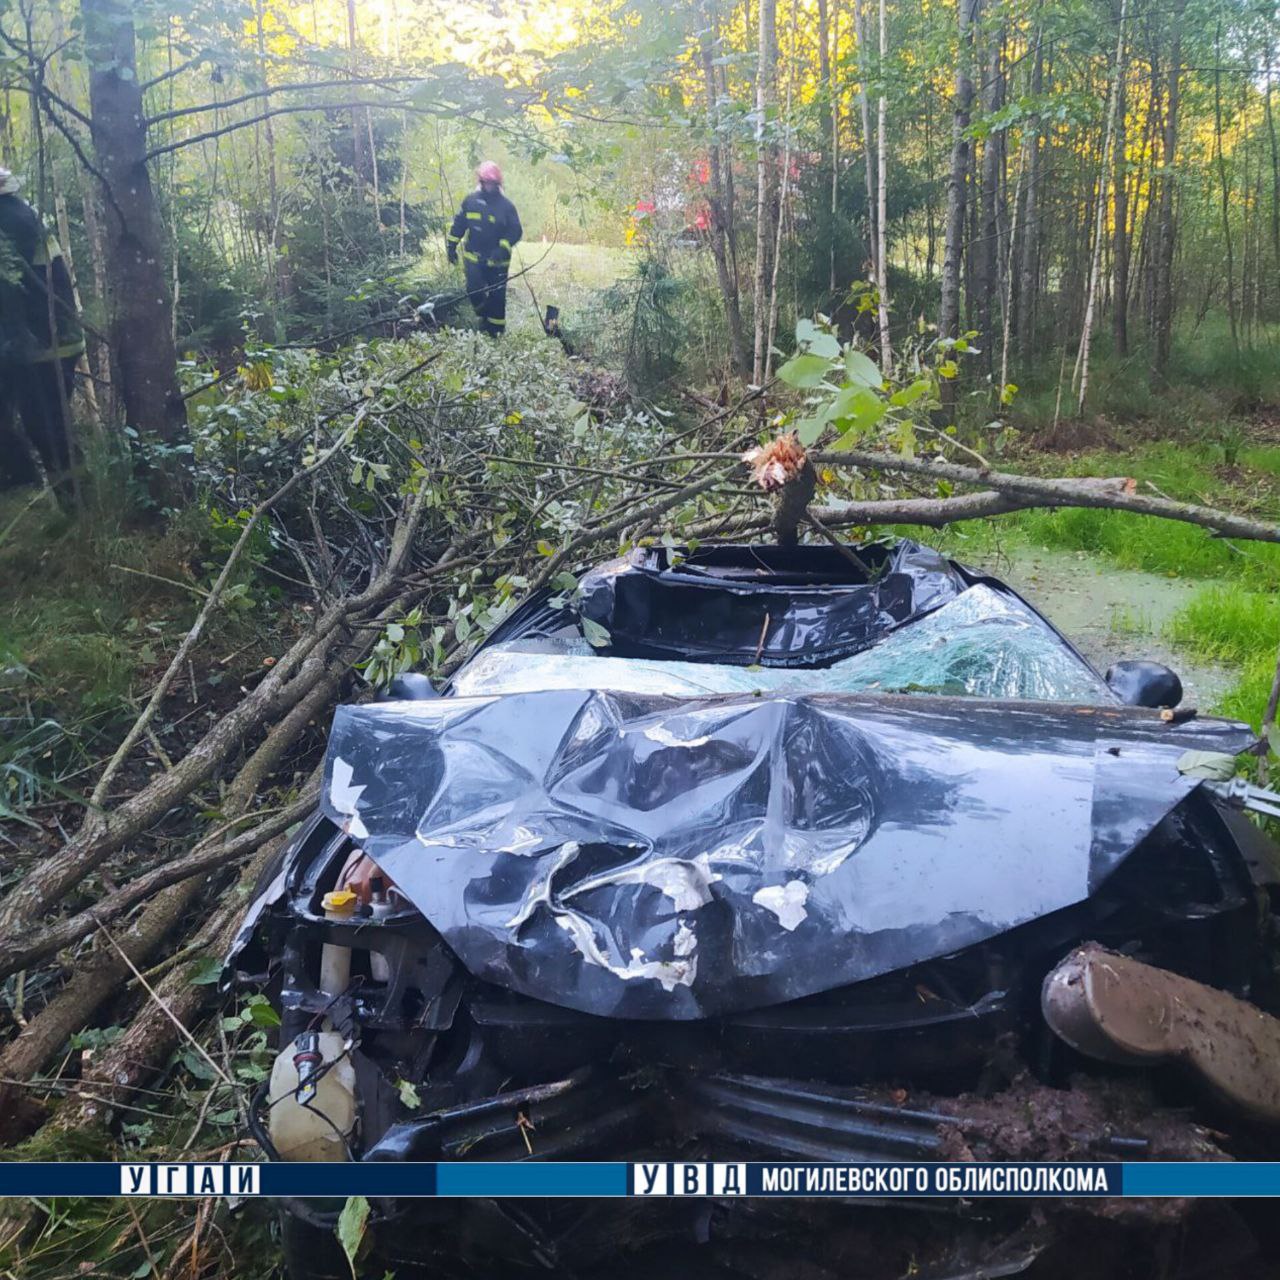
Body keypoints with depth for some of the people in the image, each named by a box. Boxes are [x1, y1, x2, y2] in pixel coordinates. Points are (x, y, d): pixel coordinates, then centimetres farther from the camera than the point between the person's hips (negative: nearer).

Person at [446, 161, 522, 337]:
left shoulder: (506, 205, -5)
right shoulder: (470, 201, 3)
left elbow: (516, 231, -7)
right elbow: (458, 224, 11)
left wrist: (503, 248, -20)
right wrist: (451, 246, 9)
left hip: (497, 261, -1)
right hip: (473, 257, 1)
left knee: (497, 297, 2)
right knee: (474, 291, -10)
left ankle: (496, 331, 13)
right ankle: (484, 317, 16)